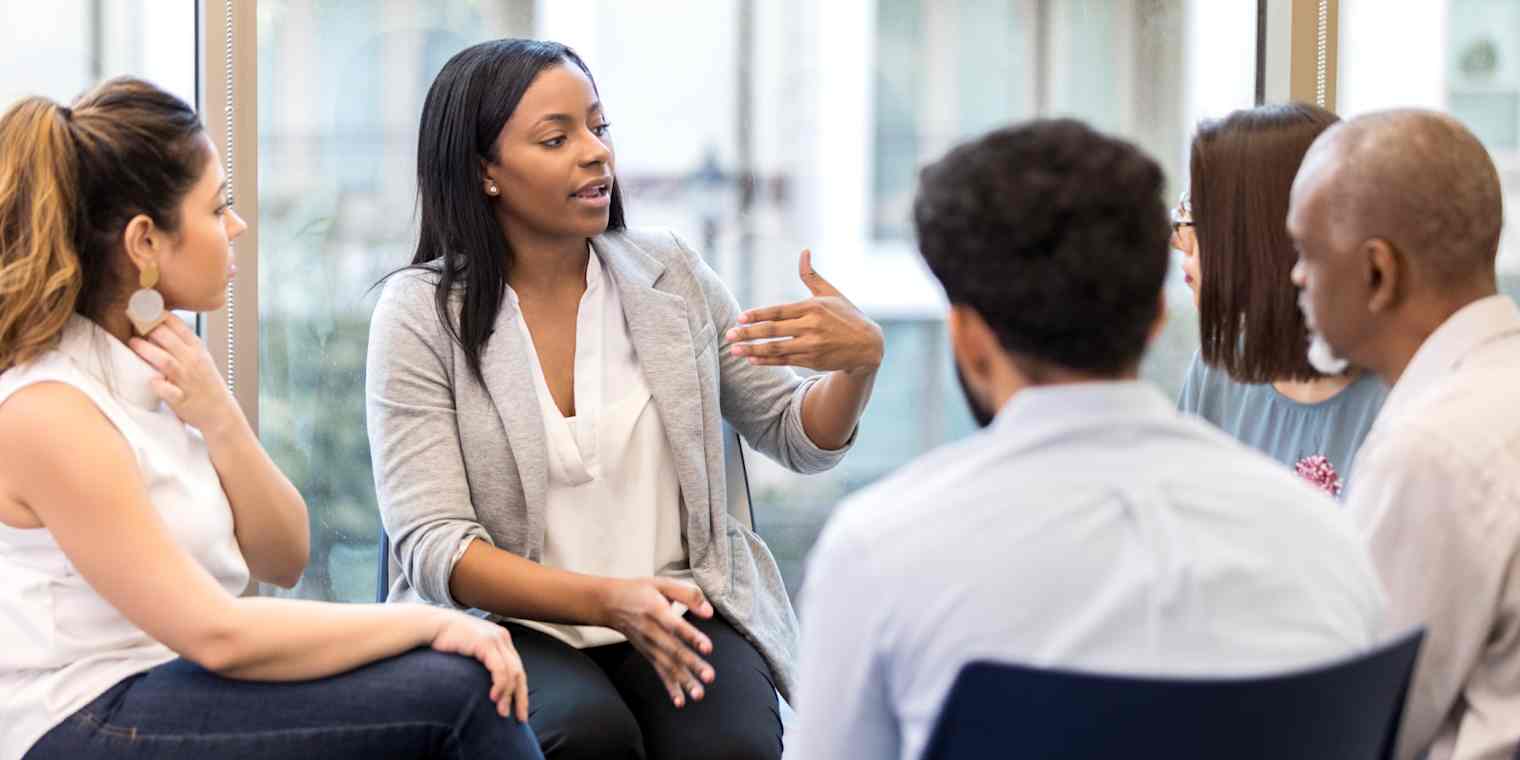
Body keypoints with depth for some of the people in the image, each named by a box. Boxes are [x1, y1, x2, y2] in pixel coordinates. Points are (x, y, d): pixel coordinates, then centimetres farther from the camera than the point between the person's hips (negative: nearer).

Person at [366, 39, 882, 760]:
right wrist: (609, 600, -25)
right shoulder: (419, 314, -4)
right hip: (507, 622, -2)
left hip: (680, 612, 2)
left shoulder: (668, 273, 6)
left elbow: (800, 439, 13)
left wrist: (861, 359, -11)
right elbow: (433, 546, -11)